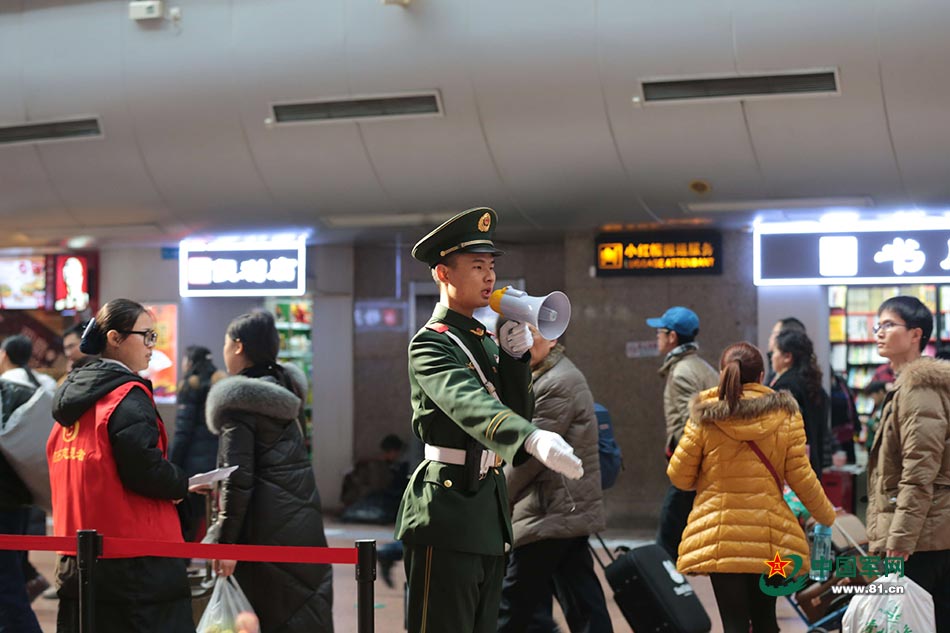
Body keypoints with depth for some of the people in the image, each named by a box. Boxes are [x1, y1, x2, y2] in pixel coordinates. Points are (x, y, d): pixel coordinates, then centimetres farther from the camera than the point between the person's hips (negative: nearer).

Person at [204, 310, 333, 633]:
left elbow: (238, 477, -17)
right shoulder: (285, 387, 11)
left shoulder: (237, 400, -11)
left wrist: (225, 542, -15)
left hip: (266, 526, -7)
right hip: (304, 518, 7)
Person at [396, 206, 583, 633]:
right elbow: (469, 404, -32)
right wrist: (535, 439, -49)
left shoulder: (485, 341, 16)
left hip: (490, 516, 9)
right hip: (447, 516, -9)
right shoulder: (430, 345, -12)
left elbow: (516, 412, 13)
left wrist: (515, 356, -2)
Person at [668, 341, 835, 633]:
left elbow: (679, 477, -1)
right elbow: (801, 477, -1)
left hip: (719, 539, -2)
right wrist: (827, 515, 15)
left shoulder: (705, 418, -6)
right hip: (771, 539, 2)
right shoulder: (785, 415, -3)